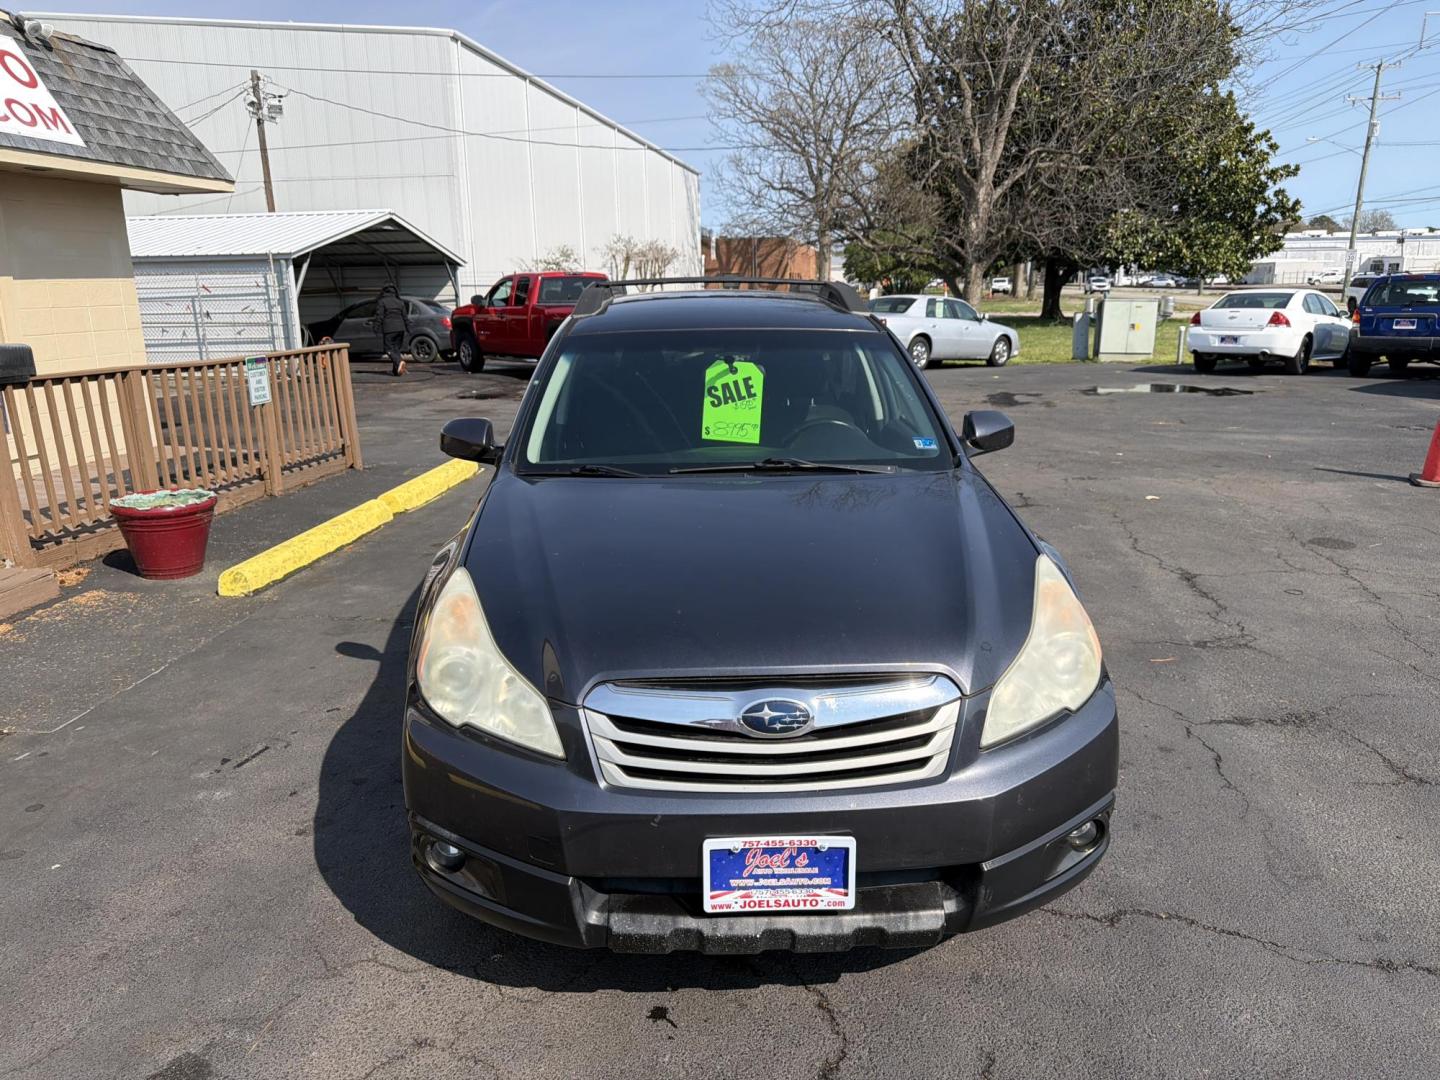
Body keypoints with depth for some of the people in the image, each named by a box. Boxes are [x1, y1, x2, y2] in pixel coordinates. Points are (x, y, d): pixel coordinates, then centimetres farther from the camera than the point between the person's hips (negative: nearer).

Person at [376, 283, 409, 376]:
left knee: (389, 349, -3)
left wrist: (378, 330, -6)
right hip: (400, 328, 5)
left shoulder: (381, 302, 0)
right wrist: (408, 329, 12)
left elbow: (379, 316, -7)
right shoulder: (400, 302, 13)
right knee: (396, 348, 12)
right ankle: (395, 370, 9)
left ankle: (399, 362, -29)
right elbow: (405, 317, 10)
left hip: (388, 329, -5)